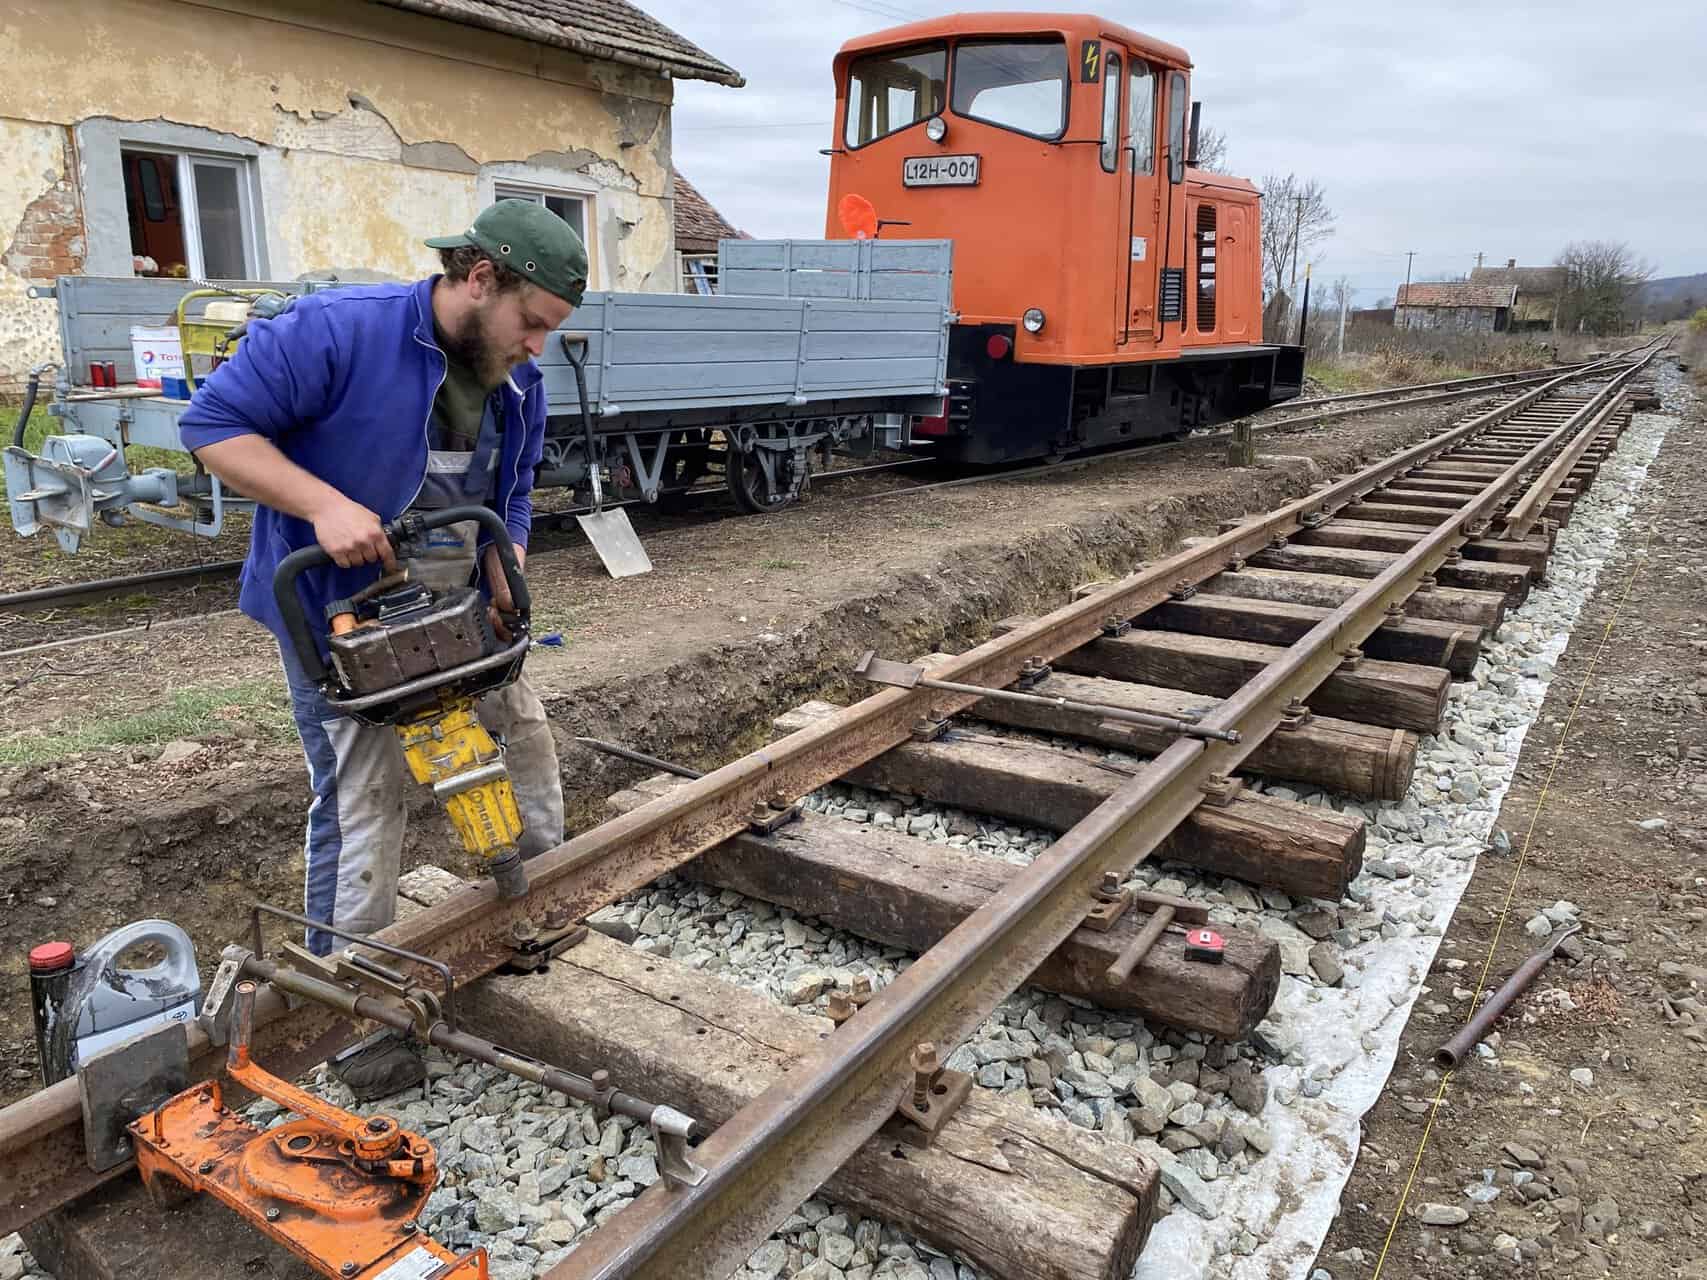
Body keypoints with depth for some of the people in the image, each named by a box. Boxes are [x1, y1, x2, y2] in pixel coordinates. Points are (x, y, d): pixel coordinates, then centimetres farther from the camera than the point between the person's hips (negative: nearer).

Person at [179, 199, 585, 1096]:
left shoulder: (518, 383, -1)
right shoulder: (337, 332, -22)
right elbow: (214, 424, -19)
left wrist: (505, 603, -7)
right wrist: (326, 506, -31)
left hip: (455, 610, 7)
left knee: (526, 740, 13)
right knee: (363, 797, -6)